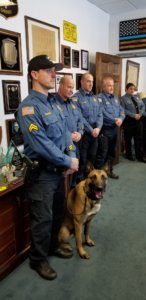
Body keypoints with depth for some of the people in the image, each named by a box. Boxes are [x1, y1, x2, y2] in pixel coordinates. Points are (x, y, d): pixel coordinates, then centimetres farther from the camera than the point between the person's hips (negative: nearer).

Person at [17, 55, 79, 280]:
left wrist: (73, 157, -6)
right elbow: (41, 145, -26)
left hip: (59, 169, 8)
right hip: (41, 173, -8)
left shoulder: (53, 103, 9)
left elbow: (65, 132, 9)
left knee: (57, 212, 22)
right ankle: (38, 259, 30)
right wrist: (68, 162, -17)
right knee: (42, 219, 7)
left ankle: (52, 245, 46)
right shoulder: (29, 107, -19)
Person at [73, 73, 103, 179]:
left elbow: (100, 114, 7)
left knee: (93, 156, 17)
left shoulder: (95, 97, 12)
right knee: (82, 158, 4)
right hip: (83, 132, -6)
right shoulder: (76, 97, -9)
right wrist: (91, 130, -16)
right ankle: (81, 179, 19)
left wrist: (98, 128, -9)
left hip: (95, 132, 6)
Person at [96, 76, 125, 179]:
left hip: (114, 129, 8)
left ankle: (110, 170, 32)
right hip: (105, 129, -8)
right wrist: (115, 120, -17)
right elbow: (103, 114, -21)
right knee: (102, 153, -1)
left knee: (112, 152, 17)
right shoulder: (100, 98, -12)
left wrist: (121, 119, -11)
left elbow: (121, 110, 10)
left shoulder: (115, 97, 14)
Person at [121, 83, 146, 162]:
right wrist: (134, 115, -21)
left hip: (138, 120, 6)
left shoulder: (137, 97, 13)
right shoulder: (123, 98, -7)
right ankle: (129, 155, 23)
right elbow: (123, 110, -17)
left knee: (139, 139, 7)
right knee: (128, 139, 7)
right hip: (128, 121, -5)